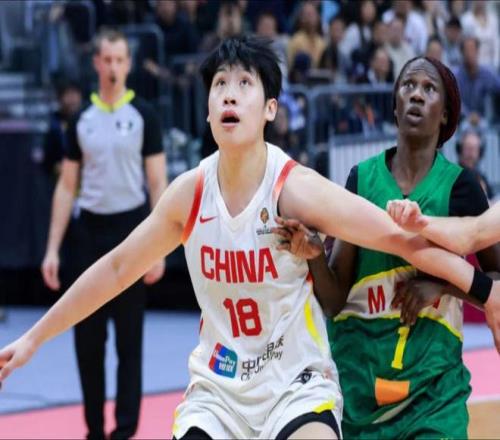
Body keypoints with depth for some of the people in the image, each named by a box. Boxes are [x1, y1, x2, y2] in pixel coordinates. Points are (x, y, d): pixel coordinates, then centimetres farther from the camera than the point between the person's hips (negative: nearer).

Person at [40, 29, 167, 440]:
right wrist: (53, 249, 4)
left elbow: (159, 184, -3)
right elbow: (67, 187, 10)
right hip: (88, 231, 3)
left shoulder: (143, 115, -1)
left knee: (129, 338, 0)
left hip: (130, 229, -3)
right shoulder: (81, 120, 7)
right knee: (87, 338, 5)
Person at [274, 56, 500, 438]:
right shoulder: (361, 178, 2)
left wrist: (441, 284, -13)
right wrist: (315, 255, -18)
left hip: (432, 381, -2)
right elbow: (336, 300, 1)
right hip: (357, 374, 2)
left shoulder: (458, 185, -2)